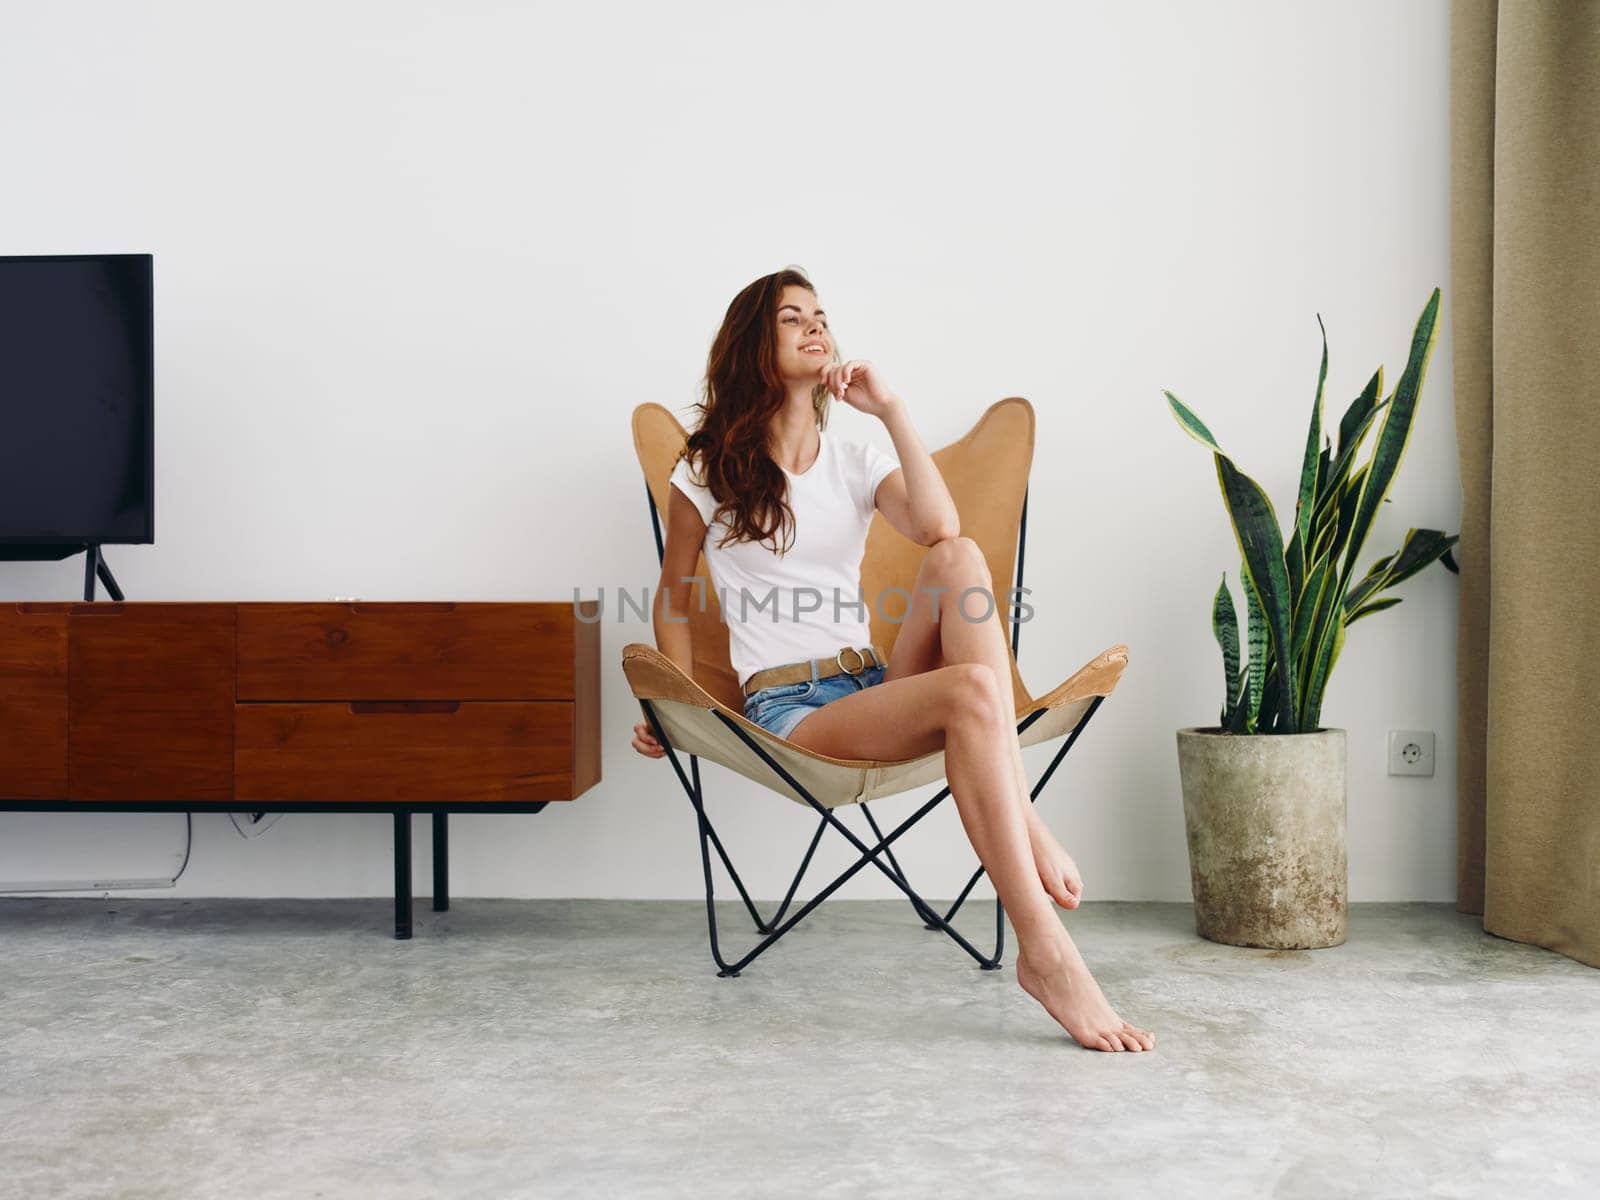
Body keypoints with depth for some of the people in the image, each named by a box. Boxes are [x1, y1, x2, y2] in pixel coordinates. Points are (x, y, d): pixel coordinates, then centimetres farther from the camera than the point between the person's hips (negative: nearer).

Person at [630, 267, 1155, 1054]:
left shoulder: (857, 463, 16)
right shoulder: (707, 471, 8)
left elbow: (938, 528, -6)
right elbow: (674, 595, 15)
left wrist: (890, 409, -5)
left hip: (877, 690, 4)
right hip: (790, 715, -4)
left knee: (961, 558, -26)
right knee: (973, 691, -33)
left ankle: (1023, 820, -33)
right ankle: (1044, 954, -37)